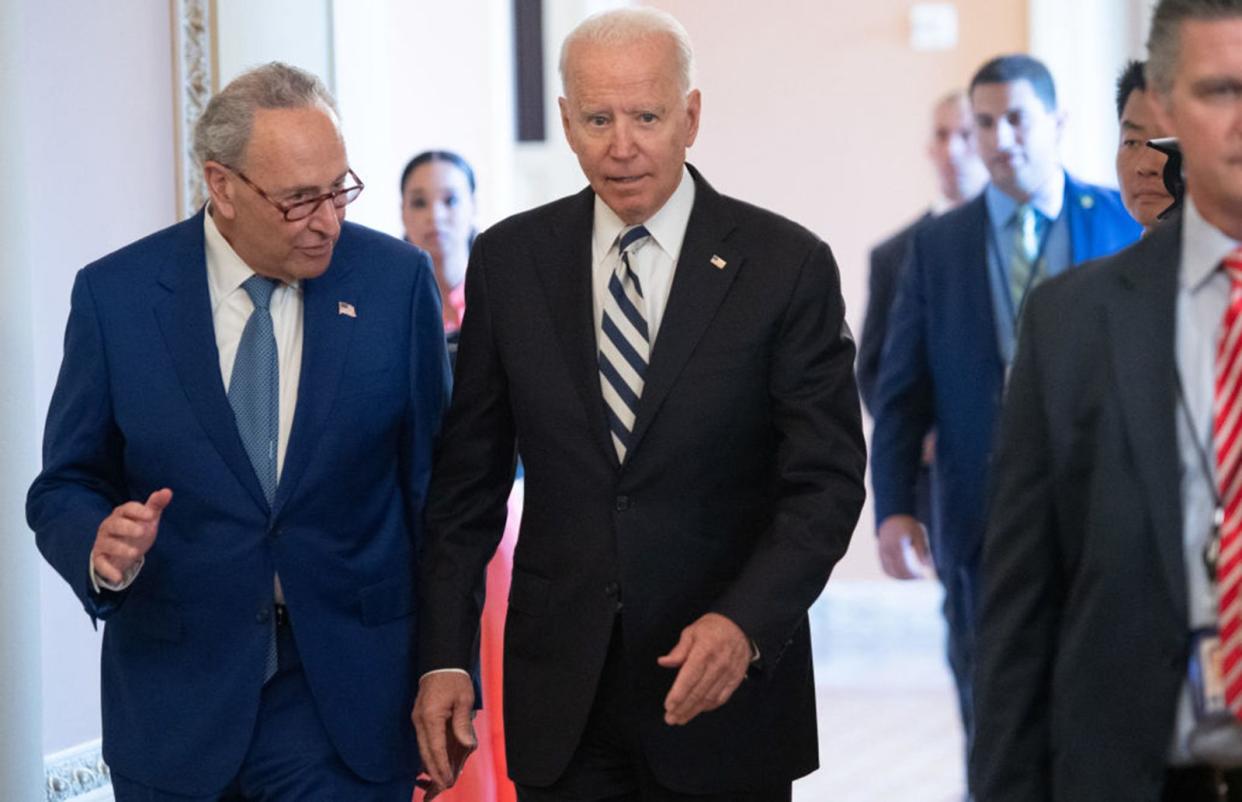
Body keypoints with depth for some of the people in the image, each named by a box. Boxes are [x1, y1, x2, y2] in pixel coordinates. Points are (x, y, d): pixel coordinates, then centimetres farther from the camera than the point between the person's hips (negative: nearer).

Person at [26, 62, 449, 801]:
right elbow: (65, 489, 3)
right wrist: (102, 548, -20)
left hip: (346, 704, 0)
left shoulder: (396, 281, -3)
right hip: (176, 704, 1)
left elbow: (434, 486, 2)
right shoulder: (116, 295, -4)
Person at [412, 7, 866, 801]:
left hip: (725, 686, -1)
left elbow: (826, 481, -7)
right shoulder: (510, 260, 3)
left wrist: (745, 623, -22)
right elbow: (468, 480, 6)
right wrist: (443, 656, -1)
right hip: (560, 701, 2)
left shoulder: (786, 265, -5)